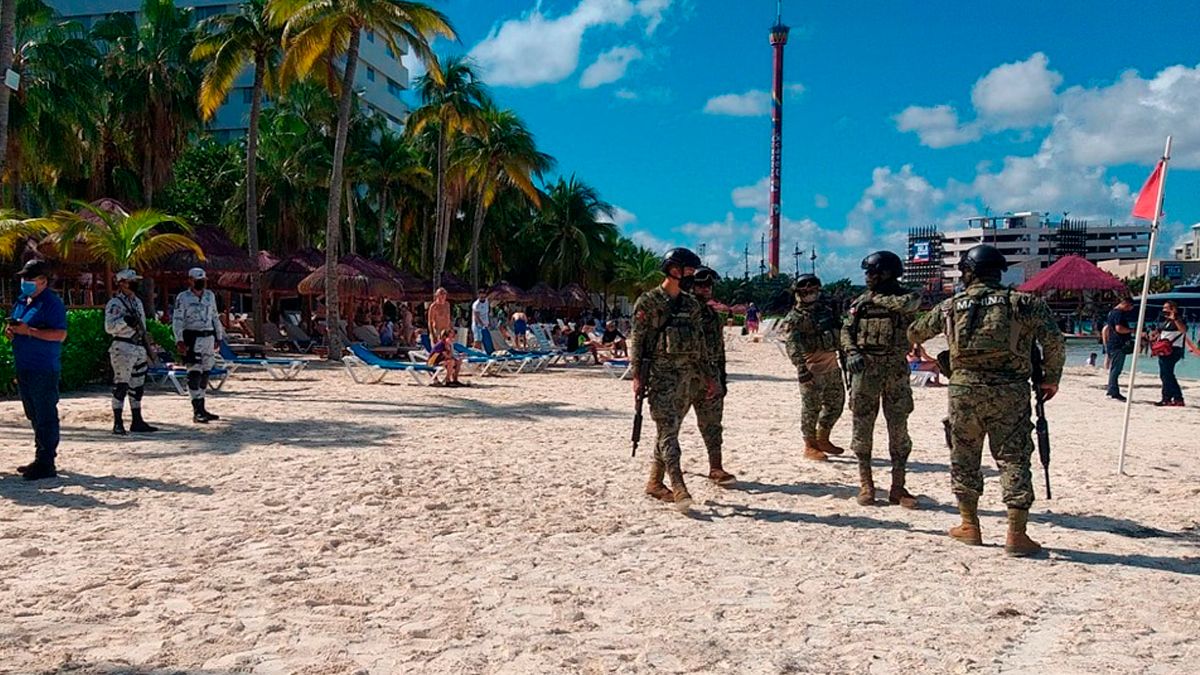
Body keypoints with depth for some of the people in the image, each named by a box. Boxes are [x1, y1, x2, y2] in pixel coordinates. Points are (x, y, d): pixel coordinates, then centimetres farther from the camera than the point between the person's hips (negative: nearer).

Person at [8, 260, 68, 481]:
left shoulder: (52, 303, -11)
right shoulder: (22, 301, 16)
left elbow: (60, 334, -20)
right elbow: (14, 327, 26)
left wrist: (28, 331, -23)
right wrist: (11, 330, 3)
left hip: (44, 370, -9)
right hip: (24, 368, 9)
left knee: (46, 417, -6)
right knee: (34, 416, 15)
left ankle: (46, 464, -2)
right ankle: (41, 459, 24)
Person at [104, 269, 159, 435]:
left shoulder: (137, 301, 18)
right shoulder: (115, 303, -9)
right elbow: (109, 326, -19)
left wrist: (147, 348, 22)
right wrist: (125, 320, -35)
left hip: (139, 348, 8)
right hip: (123, 348, -8)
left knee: (138, 387, 11)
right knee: (121, 386, -6)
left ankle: (137, 422, 18)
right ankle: (118, 424, -1)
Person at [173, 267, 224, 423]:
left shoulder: (210, 296, 14)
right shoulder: (183, 298, -3)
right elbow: (177, 321, -7)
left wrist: (218, 337, 18)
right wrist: (179, 340, -15)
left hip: (208, 337, 6)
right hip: (192, 338, -6)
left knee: (205, 373, 10)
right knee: (194, 373, -9)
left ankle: (201, 409, 19)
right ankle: (197, 411, -10)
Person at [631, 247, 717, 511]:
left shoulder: (691, 305, 13)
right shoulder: (648, 302, -5)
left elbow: (699, 344, 17)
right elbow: (637, 341, -7)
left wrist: (708, 376, 15)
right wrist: (638, 376, -13)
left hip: (687, 375, 6)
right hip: (660, 374, -6)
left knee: (669, 429, 10)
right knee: (667, 430, -11)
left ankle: (655, 482, 20)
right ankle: (678, 487, -17)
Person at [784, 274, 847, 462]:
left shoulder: (826, 307, 10)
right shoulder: (794, 318, -10)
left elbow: (839, 330, 21)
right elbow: (793, 346, -17)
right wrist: (801, 368, -25)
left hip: (832, 364, 7)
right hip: (812, 368, -7)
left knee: (836, 403, 15)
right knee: (811, 407, -1)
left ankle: (823, 439, 29)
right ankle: (810, 446, 10)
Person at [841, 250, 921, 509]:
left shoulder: (905, 296, 1)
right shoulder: (861, 301, 9)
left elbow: (908, 303, -23)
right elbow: (846, 331, 9)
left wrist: (878, 298, -12)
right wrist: (852, 352, -9)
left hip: (897, 371, -2)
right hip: (865, 370, 2)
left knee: (899, 430, 2)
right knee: (862, 428, 3)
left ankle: (898, 487, 10)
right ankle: (866, 484, 13)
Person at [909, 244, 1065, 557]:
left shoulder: (951, 306, 9)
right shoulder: (1023, 302, 2)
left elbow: (915, 333, 23)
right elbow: (1054, 341, -6)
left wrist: (920, 353, 46)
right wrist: (1051, 378, 7)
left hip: (964, 390, 2)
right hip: (1009, 391, -1)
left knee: (964, 457, 14)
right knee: (1013, 459, 4)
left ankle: (969, 526, 22)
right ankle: (1016, 534, 3)